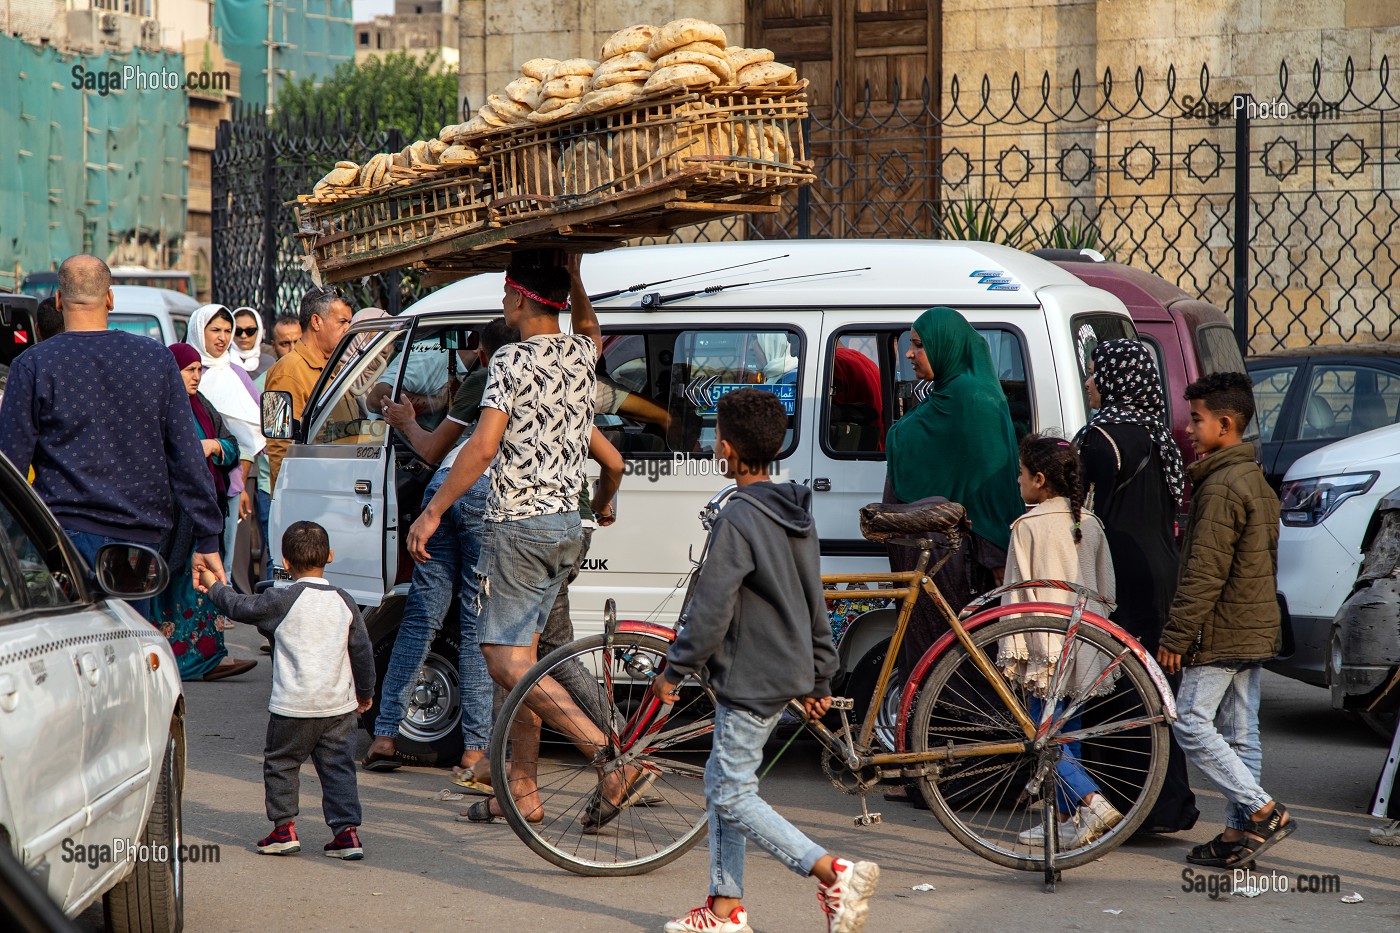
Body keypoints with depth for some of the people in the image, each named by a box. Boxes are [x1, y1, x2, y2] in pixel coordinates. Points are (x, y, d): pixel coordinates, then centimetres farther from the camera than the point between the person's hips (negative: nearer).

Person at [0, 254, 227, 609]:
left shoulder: (32, 365, -1)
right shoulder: (156, 358, 6)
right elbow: (188, 459, 6)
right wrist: (208, 540, 9)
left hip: (66, 536, -3)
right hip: (140, 535, 3)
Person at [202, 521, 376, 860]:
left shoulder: (282, 601, -9)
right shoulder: (344, 602, 4)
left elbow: (241, 607, 3)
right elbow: (362, 651, 9)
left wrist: (215, 587, 21)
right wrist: (365, 691, 23)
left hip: (293, 706, -4)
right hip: (339, 705, 4)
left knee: (280, 764, 13)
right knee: (338, 768, 9)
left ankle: (284, 828, 13)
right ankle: (347, 830, 2)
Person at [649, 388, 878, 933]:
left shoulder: (738, 520, -18)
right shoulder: (797, 515, 10)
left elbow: (710, 612, -20)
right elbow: (815, 605, 16)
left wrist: (674, 670, -9)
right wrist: (820, 677, 22)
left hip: (751, 678, -9)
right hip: (788, 671, 9)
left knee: (734, 796, -4)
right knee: (722, 783, 16)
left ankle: (835, 872, -13)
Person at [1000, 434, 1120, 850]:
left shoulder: (1028, 526, -10)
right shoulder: (1089, 523, 8)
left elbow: (1017, 594, -9)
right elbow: (1107, 589, 13)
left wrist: (1011, 652, -5)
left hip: (1047, 645, -6)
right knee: (1066, 735, 14)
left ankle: (1093, 804, -19)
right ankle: (1065, 820, 15)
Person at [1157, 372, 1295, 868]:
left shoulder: (1220, 487, -17)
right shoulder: (1257, 481, 15)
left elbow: (1205, 573, -21)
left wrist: (1176, 635, -17)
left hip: (1221, 632, -10)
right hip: (1254, 630, 10)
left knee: (1191, 722, -7)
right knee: (1239, 731, 9)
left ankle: (1262, 812, -11)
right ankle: (1239, 832, 10)